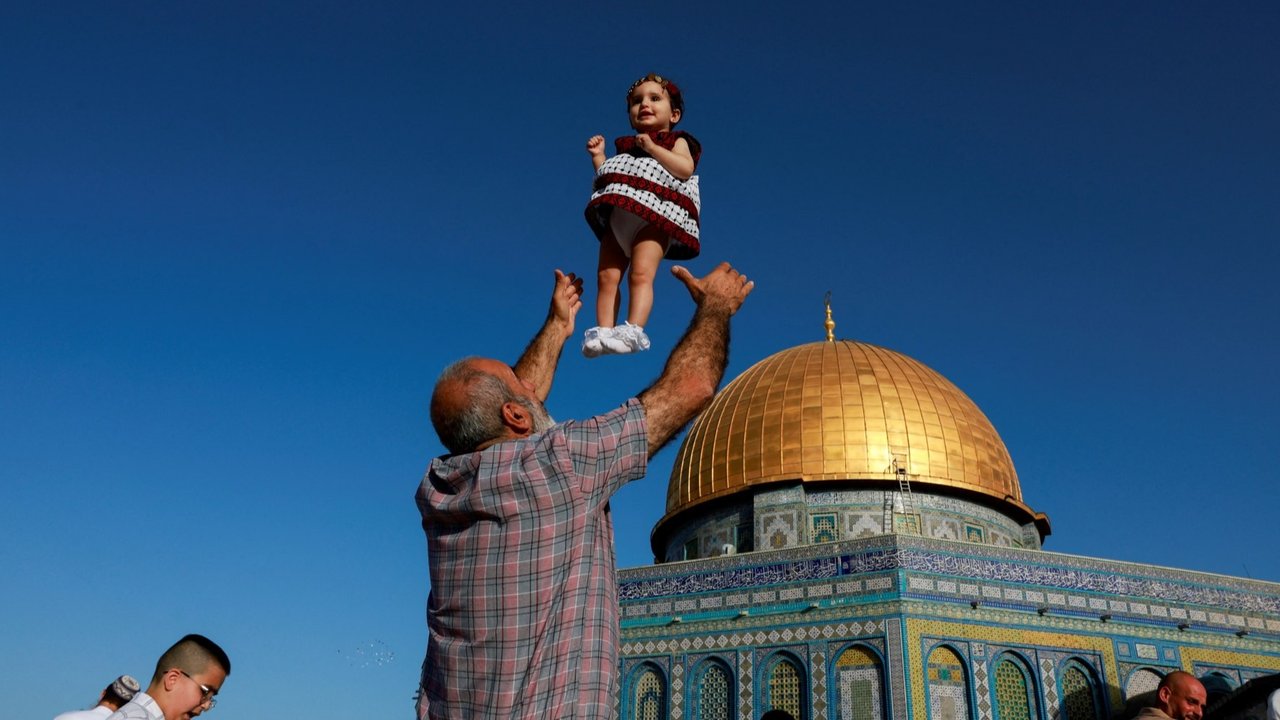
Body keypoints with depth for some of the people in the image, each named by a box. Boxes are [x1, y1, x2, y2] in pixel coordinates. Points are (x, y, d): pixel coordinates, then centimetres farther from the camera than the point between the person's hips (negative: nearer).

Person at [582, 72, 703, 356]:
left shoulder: (676, 141, 14)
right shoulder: (626, 147, 29)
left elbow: (685, 168, -7)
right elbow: (608, 179, 28)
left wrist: (652, 148, -9)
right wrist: (598, 157, 16)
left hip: (654, 217, -6)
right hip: (617, 217, 6)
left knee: (641, 274, -23)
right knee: (606, 276, -9)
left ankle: (633, 330, -34)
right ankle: (604, 330, -13)